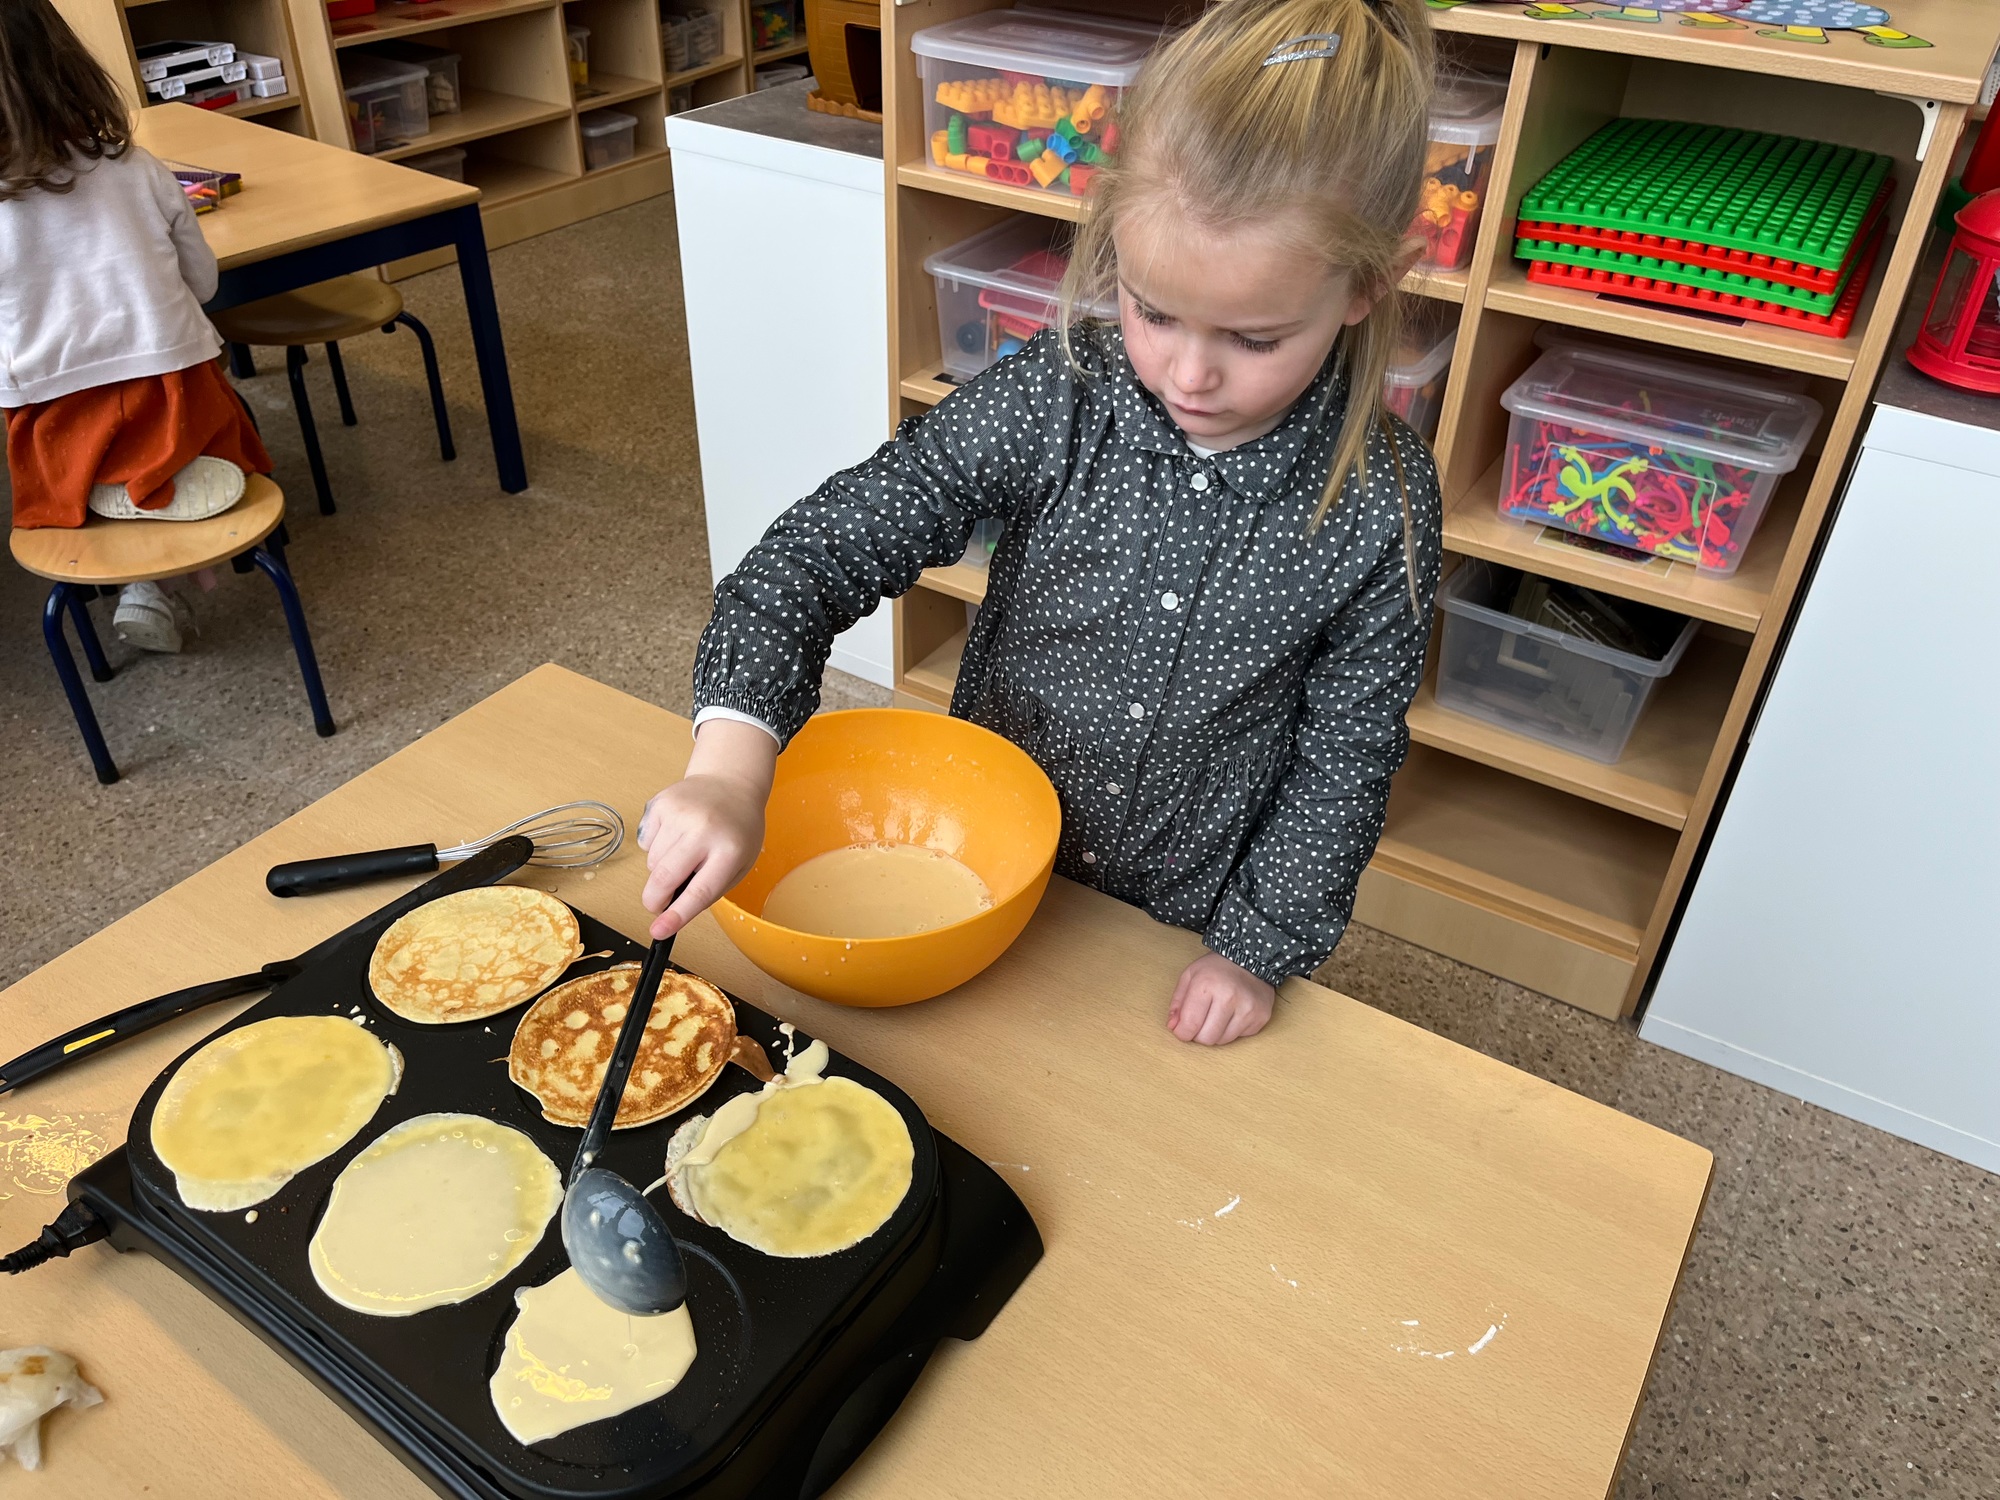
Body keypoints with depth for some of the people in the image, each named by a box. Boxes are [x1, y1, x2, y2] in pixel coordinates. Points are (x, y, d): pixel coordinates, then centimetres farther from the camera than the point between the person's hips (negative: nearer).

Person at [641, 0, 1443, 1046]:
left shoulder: (1382, 505, -21)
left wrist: (1260, 945, -9)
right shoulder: (1050, 403, -22)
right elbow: (822, 553, -24)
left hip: (1187, 934, -1)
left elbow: (1346, 754, -10)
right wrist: (732, 762, -38)